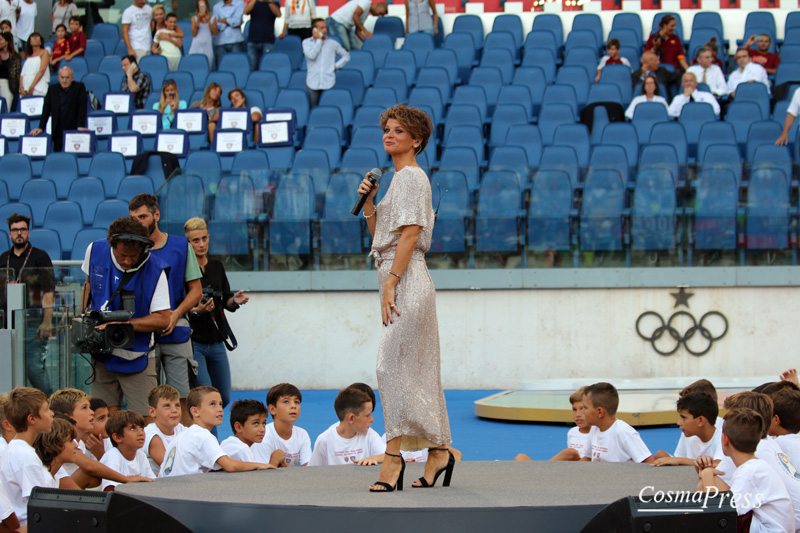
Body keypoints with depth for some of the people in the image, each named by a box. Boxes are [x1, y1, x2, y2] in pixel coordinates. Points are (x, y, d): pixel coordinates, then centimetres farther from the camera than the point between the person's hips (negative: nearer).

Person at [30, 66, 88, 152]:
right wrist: (41, 128, 1)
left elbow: (82, 108, -7)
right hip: (58, 132, 3)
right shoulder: (52, 89, 8)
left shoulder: (79, 88, -2)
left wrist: (80, 126, -16)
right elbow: (46, 109, 8)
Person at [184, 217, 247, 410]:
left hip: (216, 341, 6)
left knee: (224, 398, 9)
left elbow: (226, 303, 14)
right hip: (193, 341, -6)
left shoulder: (217, 266, 10)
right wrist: (196, 310, -27)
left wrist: (235, 300, -8)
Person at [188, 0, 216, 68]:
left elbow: (214, 32, 2)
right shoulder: (194, 18, 12)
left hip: (207, 47, 0)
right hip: (196, 46, 0)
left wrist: (208, 21, -4)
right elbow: (194, 34, 1)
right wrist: (198, 19, -4)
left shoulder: (212, 18, 13)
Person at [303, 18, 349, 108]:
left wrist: (336, 66, 3)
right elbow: (311, 56, -13)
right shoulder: (306, 42, 5)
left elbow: (346, 56, 19)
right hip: (313, 83, 0)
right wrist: (319, 40, -6)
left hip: (329, 84, 0)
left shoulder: (332, 43, 9)